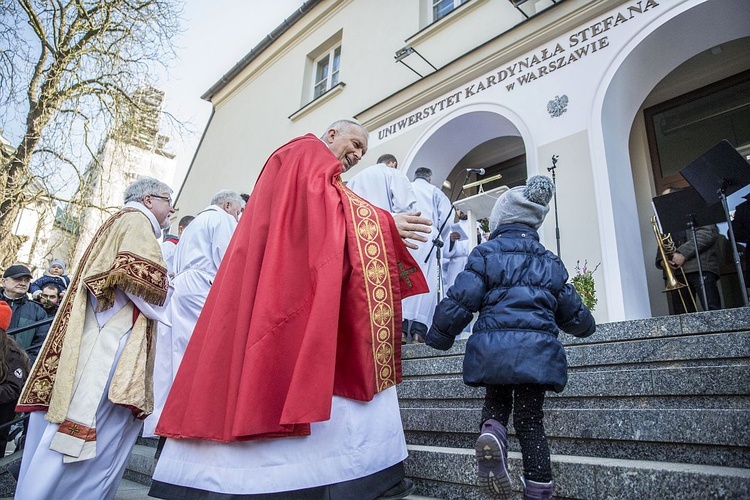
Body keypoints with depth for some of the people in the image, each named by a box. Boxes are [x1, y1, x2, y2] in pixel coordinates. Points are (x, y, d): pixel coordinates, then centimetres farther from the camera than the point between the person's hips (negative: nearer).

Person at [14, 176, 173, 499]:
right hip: (112, 338, -10)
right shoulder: (137, 220, -1)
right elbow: (141, 277, -17)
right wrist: (169, 294, -1)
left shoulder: (118, 224, 30)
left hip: (101, 335, 10)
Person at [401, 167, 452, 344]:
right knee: (425, 281, -5)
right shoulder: (435, 192, 18)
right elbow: (446, 219, 7)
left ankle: (401, 327, -15)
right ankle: (418, 328, -15)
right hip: (426, 238, -1)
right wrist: (439, 240, 20)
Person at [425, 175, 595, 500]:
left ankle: (491, 435, -15)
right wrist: (585, 326, 48)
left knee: (496, 402, 18)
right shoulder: (550, 261, 18)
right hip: (537, 348, 3)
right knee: (530, 419, 12)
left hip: (492, 347, -2)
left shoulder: (485, 253, 5)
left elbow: (460, 300, -4)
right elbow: (572, 312, 24)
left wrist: (439, 337, 10)